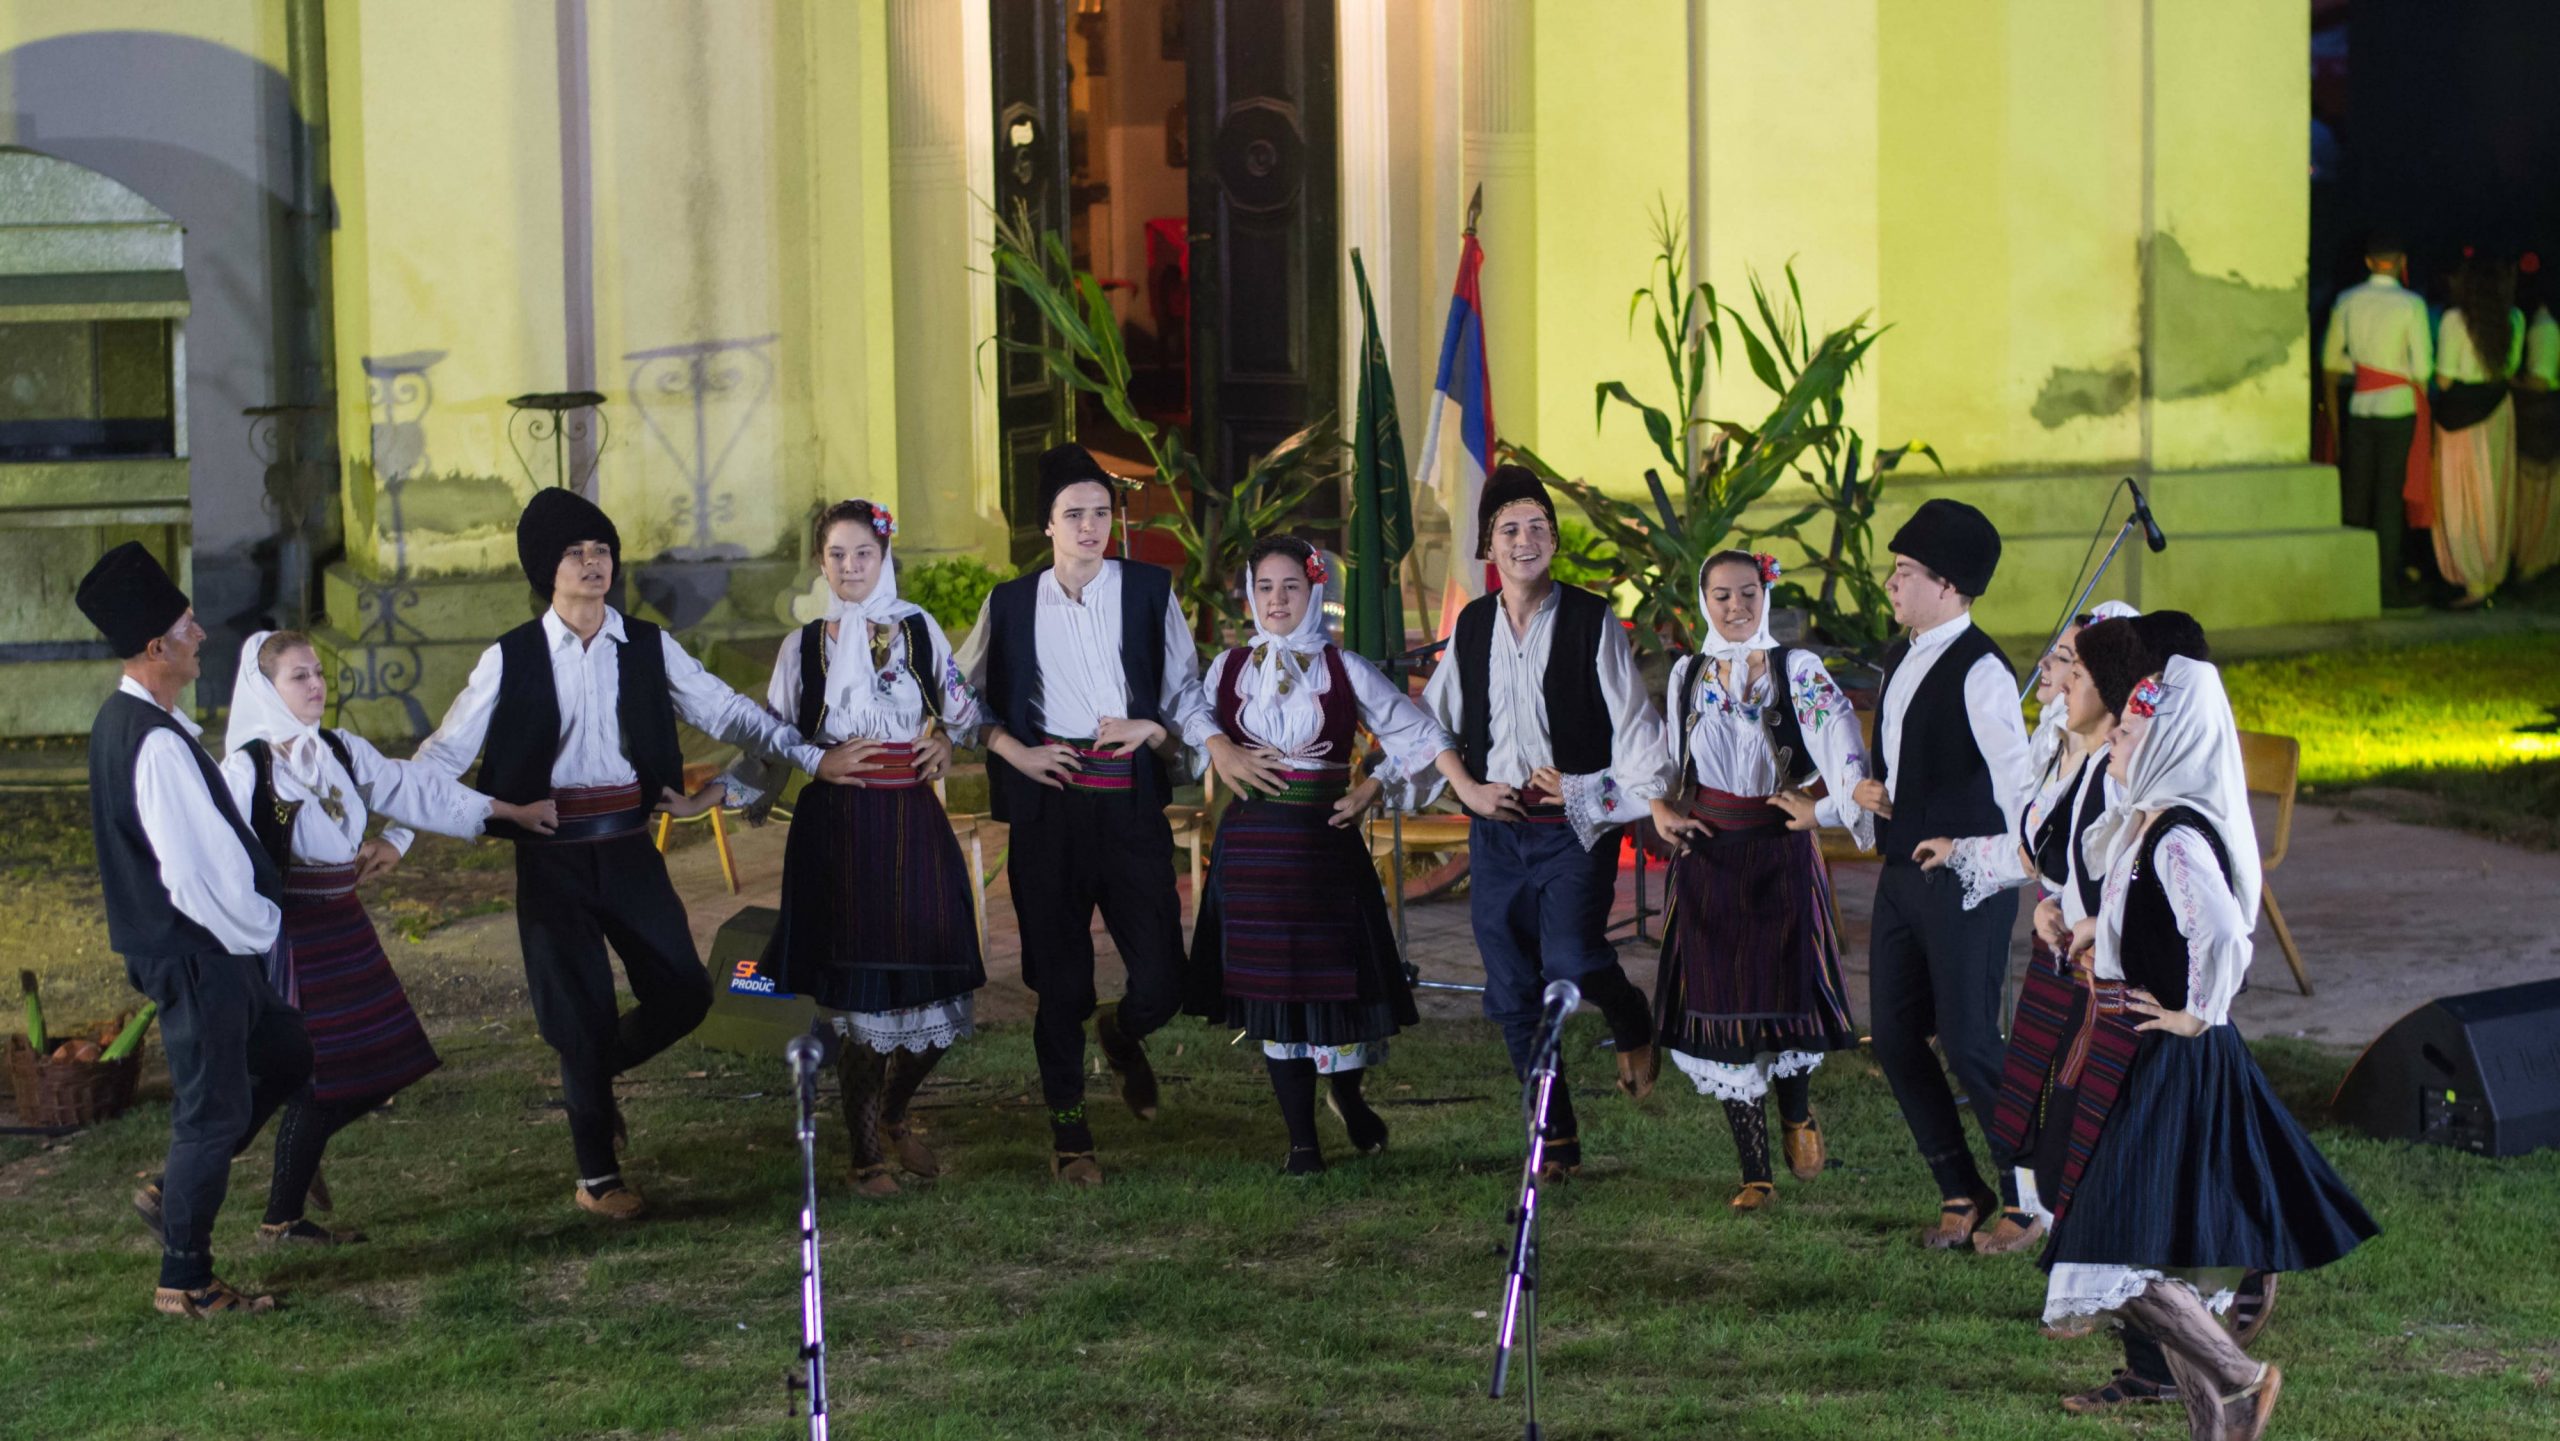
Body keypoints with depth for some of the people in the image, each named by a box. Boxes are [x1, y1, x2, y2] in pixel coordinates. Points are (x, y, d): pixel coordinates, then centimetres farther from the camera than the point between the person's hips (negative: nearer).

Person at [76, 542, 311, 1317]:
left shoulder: (127, 721, 7)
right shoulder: (155, 744, -26)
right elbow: (195, 874, -28)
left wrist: (253, 922, 14)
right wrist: (256, 929, -11)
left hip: (210, 947, 10)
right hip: (197, 954, -10)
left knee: (285, 1056, 23)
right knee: (213, 1109, 2)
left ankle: (175, 1190, 27)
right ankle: (185, 1281, 15)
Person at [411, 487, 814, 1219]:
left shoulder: (647, 646, 4)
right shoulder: (513, 659, -2)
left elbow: (722, 709, 3)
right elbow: (447, 751, 0)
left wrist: (803, 747, -9)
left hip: (629, 845, 3)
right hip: (554, 855, -3)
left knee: (683, 993, -1)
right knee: (582, 1009, 1)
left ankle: (590, 1072, 30)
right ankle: (597, 1178, 17)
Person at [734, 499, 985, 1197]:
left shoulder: (918, 629, 8)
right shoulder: (804, 644, 6)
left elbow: (961, 705, 19)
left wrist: (948, 741, 2)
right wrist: (820, 763, -7)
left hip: (913, 821, 2)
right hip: (838, 825, -2)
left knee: (933, 984, -3)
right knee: (859, 989, -4)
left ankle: (894, 1115, 26)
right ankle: (866, 1152, 8)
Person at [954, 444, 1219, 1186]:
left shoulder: (1148, 591, 6)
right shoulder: (1011, 603, 7)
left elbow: (1190, 690, 11)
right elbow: (964, 696, 14)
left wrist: (1153, 729, -7)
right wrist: (1013, 750, 0)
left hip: (1131, 807, 0)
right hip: (1048, 808, 0)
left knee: (1161, 983, -5)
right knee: (1060, 985, 4)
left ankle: (1122, 1035, 32)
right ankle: (1068, 1132, 20)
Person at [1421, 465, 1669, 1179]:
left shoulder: (1591, 621, -2)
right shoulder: (1471, 626, 9)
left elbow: (1632, 719, -1)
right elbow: (1432, 720, 18)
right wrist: (1467, 788, 5)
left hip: (1574, 825, -4)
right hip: (1496, 828, 4)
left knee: (1570, 959, -24)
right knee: (1513, 992, 4)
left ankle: (1631, 1021, 11)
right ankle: (1557, 1141, 15)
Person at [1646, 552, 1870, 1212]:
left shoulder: (1798, 669, -1)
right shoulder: (1687, 673, 10)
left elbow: (1843, 742, -13)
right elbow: (1664, 758, 19)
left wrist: (1824, 808, -24)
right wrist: (1660, 809, 3)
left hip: (1780, 853, -3)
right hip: (1708, 856, 3)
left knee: (1786, 988, -8)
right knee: (1721, 1002, 0)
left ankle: (1797, 1113, 27)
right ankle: (1756, 1174, 8)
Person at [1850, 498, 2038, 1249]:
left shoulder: (1977, 670, -16)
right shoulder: (1900, 658, 12)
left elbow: (2016, 778, -21)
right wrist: (1863, 784, 7)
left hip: (1965, 880, -9)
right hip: (1902, 873, 9)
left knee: (1968, 1045, -6)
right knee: (1896, 1039, 10)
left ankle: (2028, 1194, 11)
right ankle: (1960, 1190, 23)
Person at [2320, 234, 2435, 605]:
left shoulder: (2347, 302, 2)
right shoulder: (2411, 304, -10)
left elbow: (2331, 360, 11)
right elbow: (2422, 369, -12)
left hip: (2358, 408, 3)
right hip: (2397, 407, -3)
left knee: (2355, 494, 11)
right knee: (2389, 496, 0)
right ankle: (2387, 585, 1)